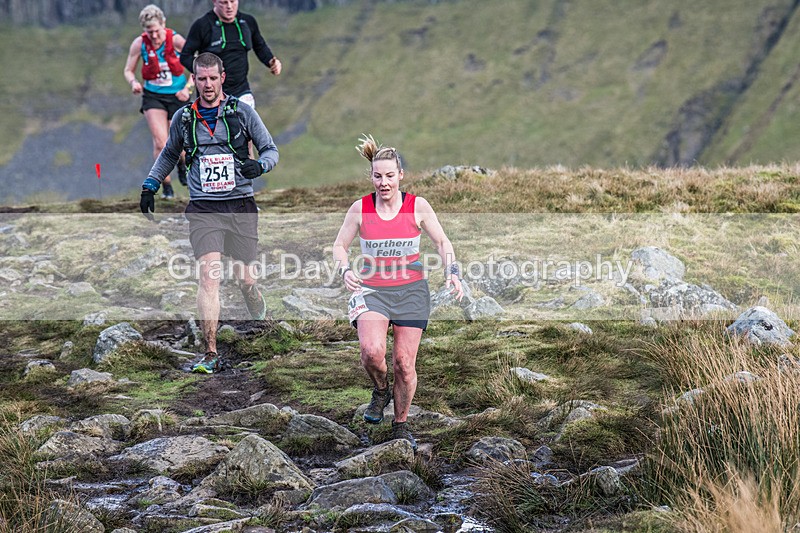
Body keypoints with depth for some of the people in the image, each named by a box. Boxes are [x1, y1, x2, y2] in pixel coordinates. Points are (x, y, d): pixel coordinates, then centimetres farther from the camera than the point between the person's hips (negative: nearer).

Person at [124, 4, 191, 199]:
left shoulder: (176, 40, -14)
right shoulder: (139, 44, -10)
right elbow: (128, 70, 1)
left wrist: (188, 88, -18)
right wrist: (133, 82, -20)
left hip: (177, 95, 0)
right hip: (153, 96, 0)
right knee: (160, 142, -15)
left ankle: (181, 165, 39)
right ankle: (167, 187, -3)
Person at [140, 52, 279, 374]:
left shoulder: (242, 112, 3)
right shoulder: (183, 118, 9)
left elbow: (271, 149, 7)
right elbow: (169, 155, 27)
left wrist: (259, 165, -14)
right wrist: (149, 186, 19)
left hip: (241, 207, 0)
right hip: (203, 210, 0)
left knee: (246, 280, 5)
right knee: (208, 276, -16)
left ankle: (263, 325, 38)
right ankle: (210, 355, -18)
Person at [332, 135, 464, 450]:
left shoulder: (418, 207, -4)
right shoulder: (360, 209, -3)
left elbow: (441, 241, 6)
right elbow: (339, 246, 7)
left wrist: (452, 273, -9)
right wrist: (345, 270, -13)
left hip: (411, 290, 0)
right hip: (372, 289, 0)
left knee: (404, 362, -2)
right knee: (372, 350, -25)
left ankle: (401, 425, 19)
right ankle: (381, 391, 9)